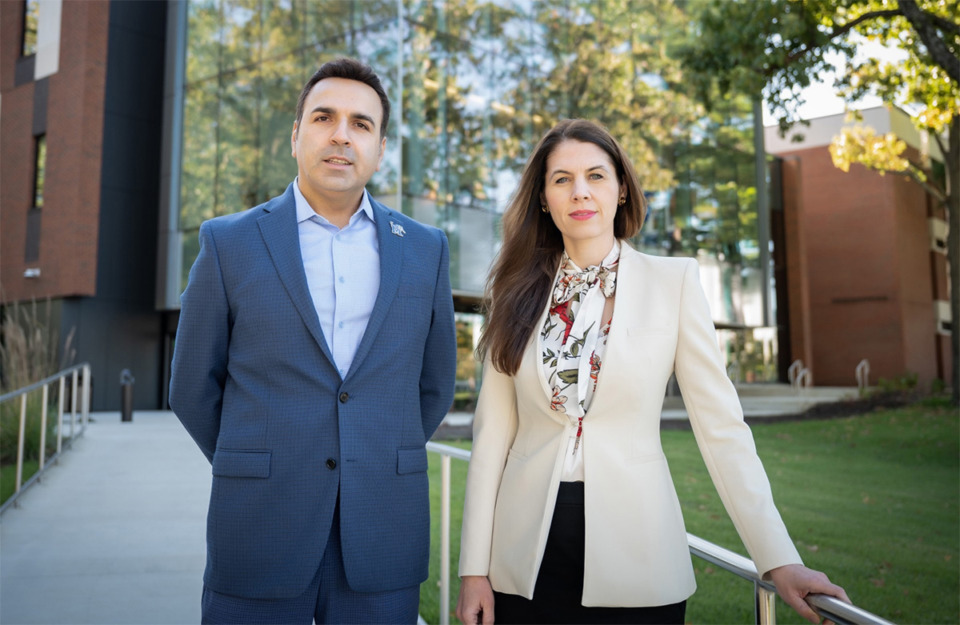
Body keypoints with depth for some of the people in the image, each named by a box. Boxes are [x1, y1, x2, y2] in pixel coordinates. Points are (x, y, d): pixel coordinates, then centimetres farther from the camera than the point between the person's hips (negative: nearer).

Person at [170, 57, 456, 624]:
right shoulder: (229, 243, 0)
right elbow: (195, 389, 5)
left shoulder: (425, 250, 5)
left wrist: (382, 470, 9)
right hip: (259, 538, -1)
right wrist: (256, 475, 8)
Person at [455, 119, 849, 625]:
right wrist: (474, 568, 0)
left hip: (634, 555, -1)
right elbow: (493, 431, 2)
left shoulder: (673, 280, -3)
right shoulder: (518, 292, 2)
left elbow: (720, 425, -5)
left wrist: (777, 559, -10)